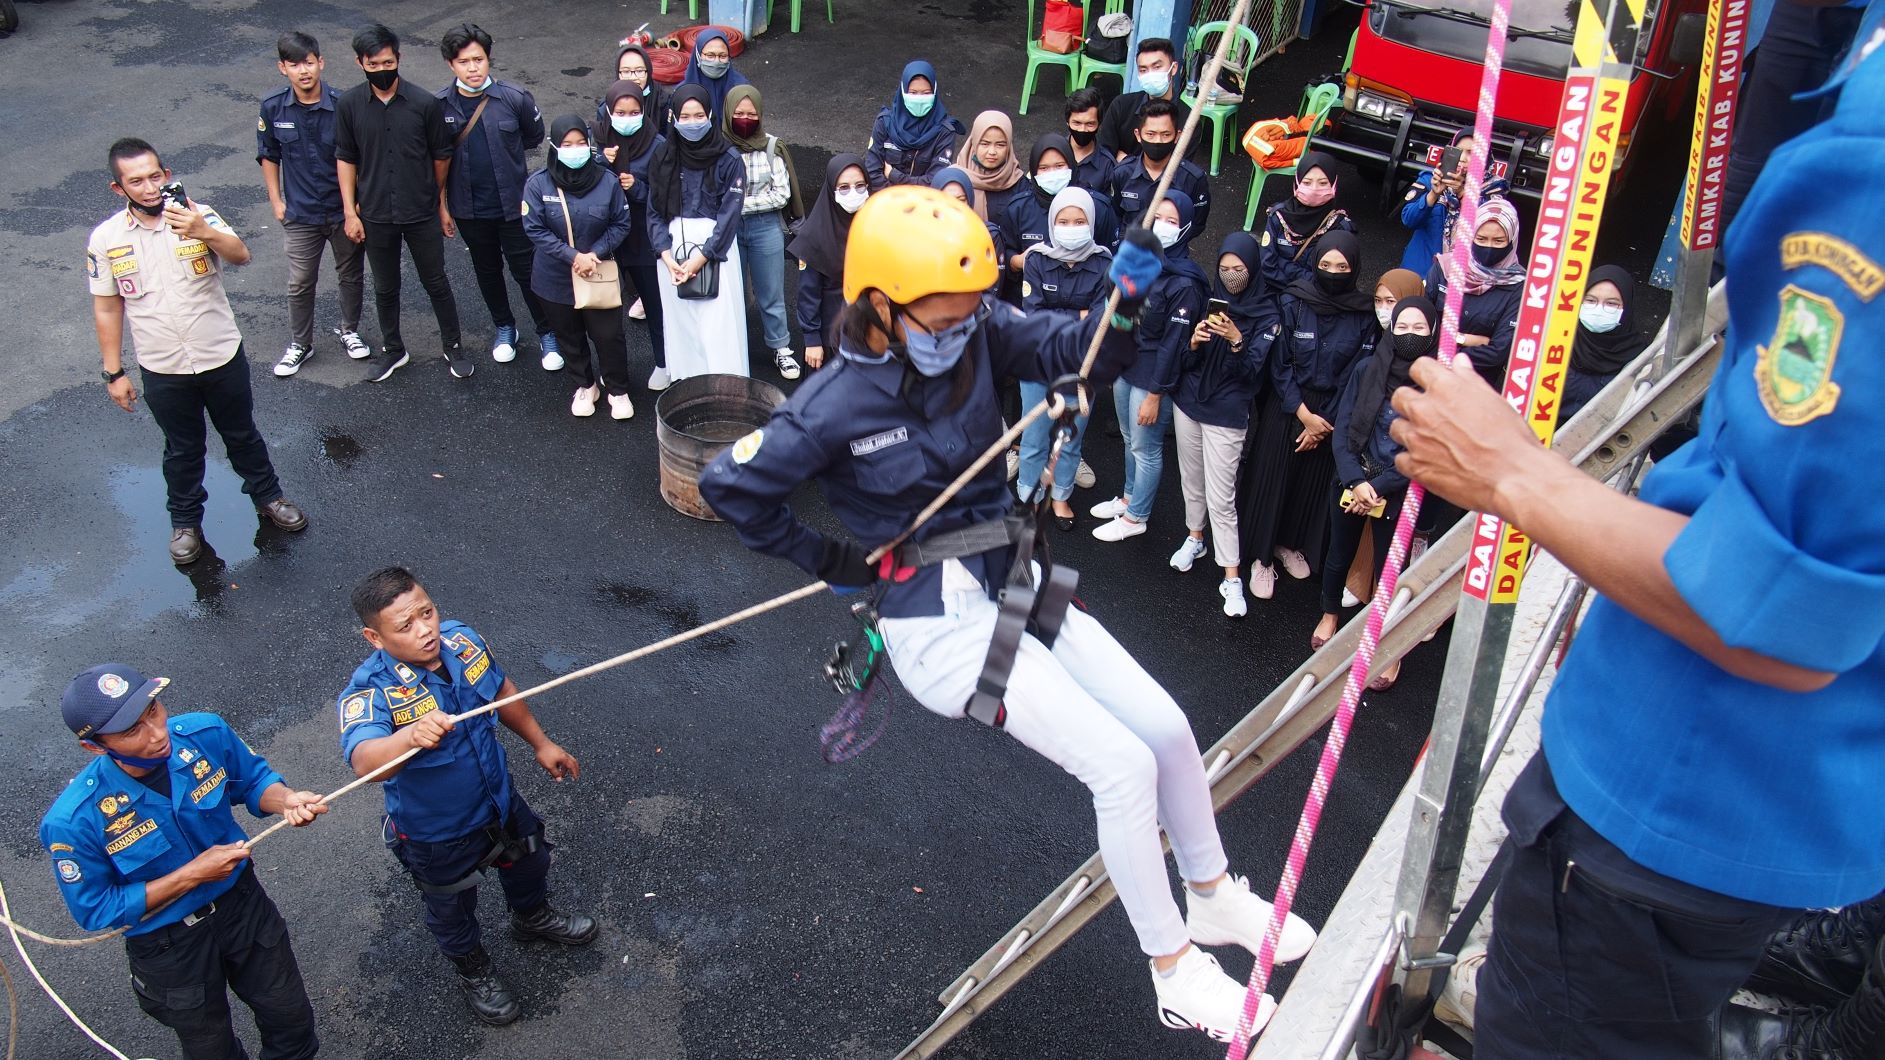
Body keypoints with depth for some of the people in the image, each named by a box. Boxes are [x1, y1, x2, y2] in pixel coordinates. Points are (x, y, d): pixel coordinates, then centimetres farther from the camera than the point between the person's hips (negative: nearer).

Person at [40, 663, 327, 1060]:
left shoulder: (206, 733, -23)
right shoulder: (74, 820, -32)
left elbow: (253, 778, -3)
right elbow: (95, 910, -18)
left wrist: (287, 800, -26)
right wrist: (192, 875, -26)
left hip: (242, 902, 3)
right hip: (168, 944, -3)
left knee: (293, 1023, 23)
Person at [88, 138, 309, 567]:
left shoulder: (197, 216, -11)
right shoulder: (105, 238, -8)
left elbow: (241, 256, -28)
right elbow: (107, 309, 0)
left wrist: (206, 234, -49)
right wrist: (113, 372, 1)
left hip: (223, 357, 0)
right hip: (162, 370, 1)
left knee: (242, 434, 19)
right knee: (182, 450, 17)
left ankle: (267, 495, 42)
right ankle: (185, 520, 37)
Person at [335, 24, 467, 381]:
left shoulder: (425, 103, -12)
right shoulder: (349, 105, -8)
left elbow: (441, 157, -1)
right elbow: (345, 159, 1)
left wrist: (442, 205, 6)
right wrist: (349, 211, -1)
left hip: (422, 213, -1)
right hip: (376, 215, 1)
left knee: (436, 283, 12)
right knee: (385, 288, 16)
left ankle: (453, 346, 30)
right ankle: (393, 349, 35)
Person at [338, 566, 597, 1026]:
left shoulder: (460, 639, -18)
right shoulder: (368, 691, -35)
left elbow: (502, 691, 1)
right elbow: (364, 761, -54)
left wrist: (540, 742, 11)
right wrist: (411, 735, -74)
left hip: (499, 800, 5)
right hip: (438, 834, -5)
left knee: (530, 861, 32)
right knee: (452, 910, 24)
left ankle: (533, 917, 65)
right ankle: (473, 970, 55)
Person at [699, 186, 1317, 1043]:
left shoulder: (977, 334, -6)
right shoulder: (836, 406, -18)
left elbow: (1076, 353, -11)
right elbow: (729, 485, -12)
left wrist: (1127, 301, -30)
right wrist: (827, 559, -6)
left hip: (1010, 586, 6)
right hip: (939, 626, -6)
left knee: (1167, 727, 4)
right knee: (1123, 764, -12)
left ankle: (1213, 897, 31)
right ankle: (1175, 973, 8)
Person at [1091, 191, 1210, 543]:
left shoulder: (1185, 283, -19)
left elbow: (1173, 343, -18)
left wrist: (1155, 395, -16)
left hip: (1153, 377, -7)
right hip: (1125, 367, 7)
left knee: (1146, 448, 7)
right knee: (1131, 440, 22)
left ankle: (1135, 517, 22)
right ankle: (1128, 498, 41)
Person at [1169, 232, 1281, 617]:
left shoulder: (1267, 315, -7)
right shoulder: (1210, 302, 3)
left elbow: (1251, 370, -13)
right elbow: (1186, 362, 3)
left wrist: (1237, 341, -31)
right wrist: (1194, 343, -19)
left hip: (1227, 414, -4)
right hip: (1188, 402, 4)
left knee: (1221, 497, -6)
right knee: (1192, 479, 16)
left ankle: (1232, 578, -2)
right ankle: (1195, 537, 39)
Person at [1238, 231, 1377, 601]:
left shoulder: (1365, 315, -8)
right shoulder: (1292, 302, -10)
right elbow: (1279, 364, -8)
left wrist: (1324, 421, -8)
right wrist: (1304, 414, -12)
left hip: (1331, 416, 2)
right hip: (1285, 408, -1)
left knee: (1313, 481, 13)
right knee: (1270, 478, 3)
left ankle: (1291, 544, 35)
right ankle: (1261, 557, 15)